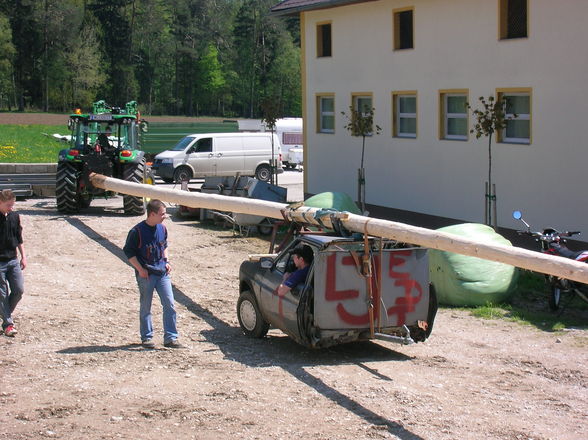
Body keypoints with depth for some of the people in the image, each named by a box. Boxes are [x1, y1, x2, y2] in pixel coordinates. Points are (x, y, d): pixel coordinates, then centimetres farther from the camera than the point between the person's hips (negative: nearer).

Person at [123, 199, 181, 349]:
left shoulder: (162, 228, 5)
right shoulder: (137, 231, -13)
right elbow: (128, 251, -7)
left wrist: (166, 261, 7)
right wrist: (140, 269, -12)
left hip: (162, 273, 5)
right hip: (146, 274, -5)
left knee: (169, 304, -1)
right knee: (145, 307, 6)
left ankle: (170, 338, 4)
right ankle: (146, 338, 18)